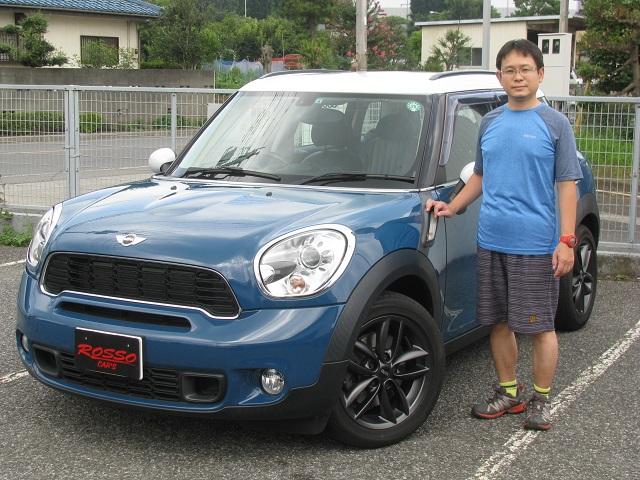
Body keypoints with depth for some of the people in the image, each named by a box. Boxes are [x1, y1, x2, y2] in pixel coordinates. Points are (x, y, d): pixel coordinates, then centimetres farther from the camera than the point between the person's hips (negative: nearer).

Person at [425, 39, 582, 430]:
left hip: (536, 246, -5)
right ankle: (509, 393, 27)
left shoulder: (555, 123, -2)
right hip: (491, 241, 5)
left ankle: (541, 400, 17)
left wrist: (567, 240, -12)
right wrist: (451, 207, 7)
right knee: (499, 322, 12)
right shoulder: (491, 122, 12)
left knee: (540, 325, 2)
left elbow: (567, 185, -4)